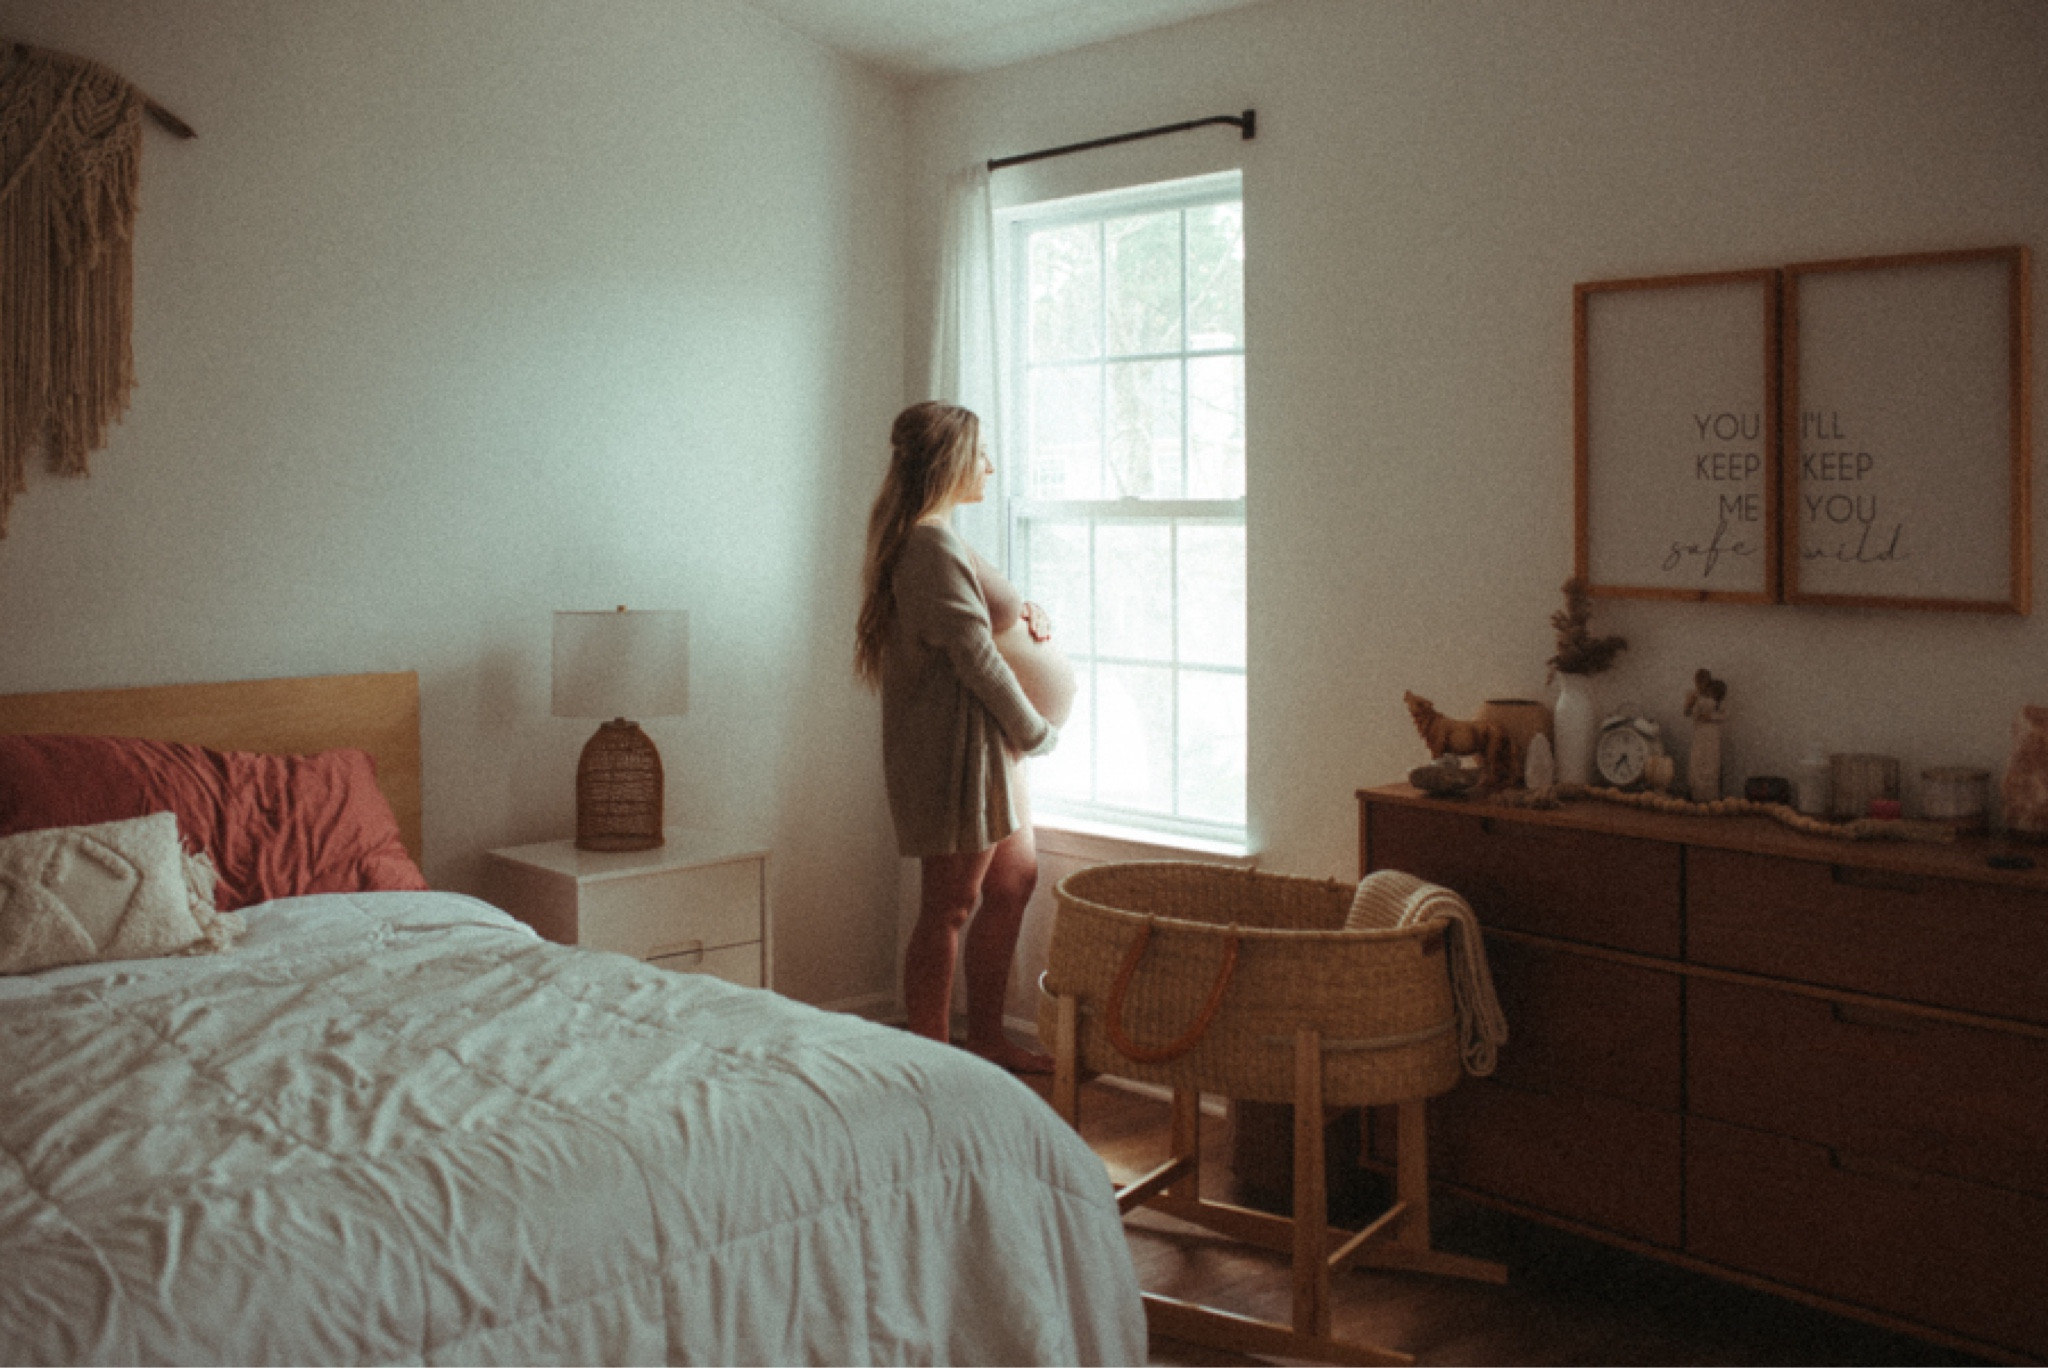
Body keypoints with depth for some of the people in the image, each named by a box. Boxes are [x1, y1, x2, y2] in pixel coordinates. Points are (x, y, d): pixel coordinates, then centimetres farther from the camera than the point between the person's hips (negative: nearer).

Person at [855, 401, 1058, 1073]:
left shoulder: (934, 540, 14)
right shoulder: (932, 547, -19)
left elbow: (986, 620, 26)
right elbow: (977, 658, -20)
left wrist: (1028, 612, 5)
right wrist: (1039, 733, -9)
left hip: (989, 741, 11)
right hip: (956, 743, -11)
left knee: (1014, 879, 17)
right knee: (951, 906, -2)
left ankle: (986, 1036, 29)